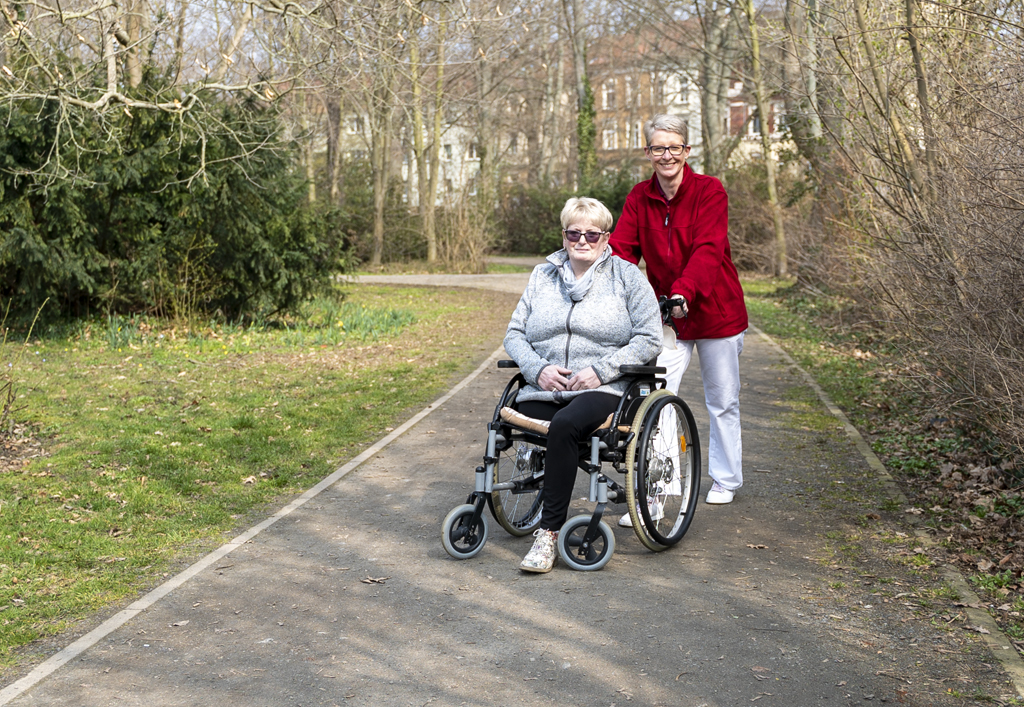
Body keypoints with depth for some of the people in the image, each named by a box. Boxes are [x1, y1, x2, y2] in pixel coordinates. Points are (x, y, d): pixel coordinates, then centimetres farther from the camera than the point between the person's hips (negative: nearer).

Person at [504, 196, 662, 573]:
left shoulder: (627, 276, 9)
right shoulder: (542, 275, 18)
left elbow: (649, 339, 1)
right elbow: (515, 333, 16)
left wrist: (600, 369, -11)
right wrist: (537, 368, -5)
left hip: (602, 389, -3)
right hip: (544, 387, 3)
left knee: (564, 425, -35)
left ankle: (549, 531, -27)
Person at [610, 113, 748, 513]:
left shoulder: (710, 191, -12)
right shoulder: (639, 198, 0)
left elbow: (708, 250, -24)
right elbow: (622, 249, -7)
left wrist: (683, 293, -40)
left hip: (716, 311, -2)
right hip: (665, 315, 2)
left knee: (722, 401, 12)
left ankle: (726, 479, 33)